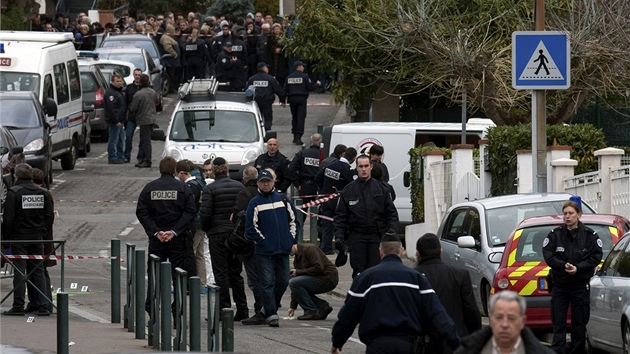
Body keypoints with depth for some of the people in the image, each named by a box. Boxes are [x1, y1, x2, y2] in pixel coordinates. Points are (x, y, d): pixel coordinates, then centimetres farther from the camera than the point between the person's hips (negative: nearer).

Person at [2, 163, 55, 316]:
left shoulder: (14, 192, -9)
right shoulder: (43, 193, 7)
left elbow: (8, 218, -11)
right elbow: (49, 216, 8)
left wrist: (6, 236, -4)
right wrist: (43, 231, 15)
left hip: (19, 237, -4)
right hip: (37, 238, 4)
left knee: (19, 271, -1)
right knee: (38, 270, 8)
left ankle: (18, 306, -2)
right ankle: (42, 306, 5)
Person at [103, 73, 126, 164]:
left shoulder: (119, 91, 19)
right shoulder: (110, 92, -14)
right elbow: (111, 108, -21)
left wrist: (122, 120, 20)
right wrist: (116, 121, -23)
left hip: (119, 121, 10)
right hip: (114, 120, -10)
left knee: (121, 139, 13)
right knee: (113, 139, -6)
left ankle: (120, 157, 19)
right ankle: (112, 158, -3)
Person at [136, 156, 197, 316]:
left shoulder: (149, 188, 2)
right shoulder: (183, 189, -2)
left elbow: (141, 212, -4)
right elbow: (190, 212, -9)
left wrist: (155, 232, -7)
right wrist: (174, 231, -11)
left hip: (156, 238, 1)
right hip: (177, 239, -1)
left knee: (154, 274, 6)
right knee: (178, 276, 4)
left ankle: (151, 311, -2)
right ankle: (177, 313, 1)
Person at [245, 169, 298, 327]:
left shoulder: (283, 200, 10)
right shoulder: (255, 203, -1)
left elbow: (293, 220, 15)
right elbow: (250, 227, -3)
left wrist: (291, 239, 6)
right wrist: (263, 241, -8)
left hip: (283, 249, 4)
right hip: (264, 251, -4)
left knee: (283, 281, 8)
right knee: (267, 282, -8)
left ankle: (269, 307, 25)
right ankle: (271, 314, -8)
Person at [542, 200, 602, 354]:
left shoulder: (589, 235, 0)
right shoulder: (555, 234, 4)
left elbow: (596, 257, -4)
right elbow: (548, 256, -2)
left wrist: (578, 268, -16)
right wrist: (563, 266, -17)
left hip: (581, 284, -1)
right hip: (560, 284, 1)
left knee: (579, 322, 3)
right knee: (558, 321, -1)